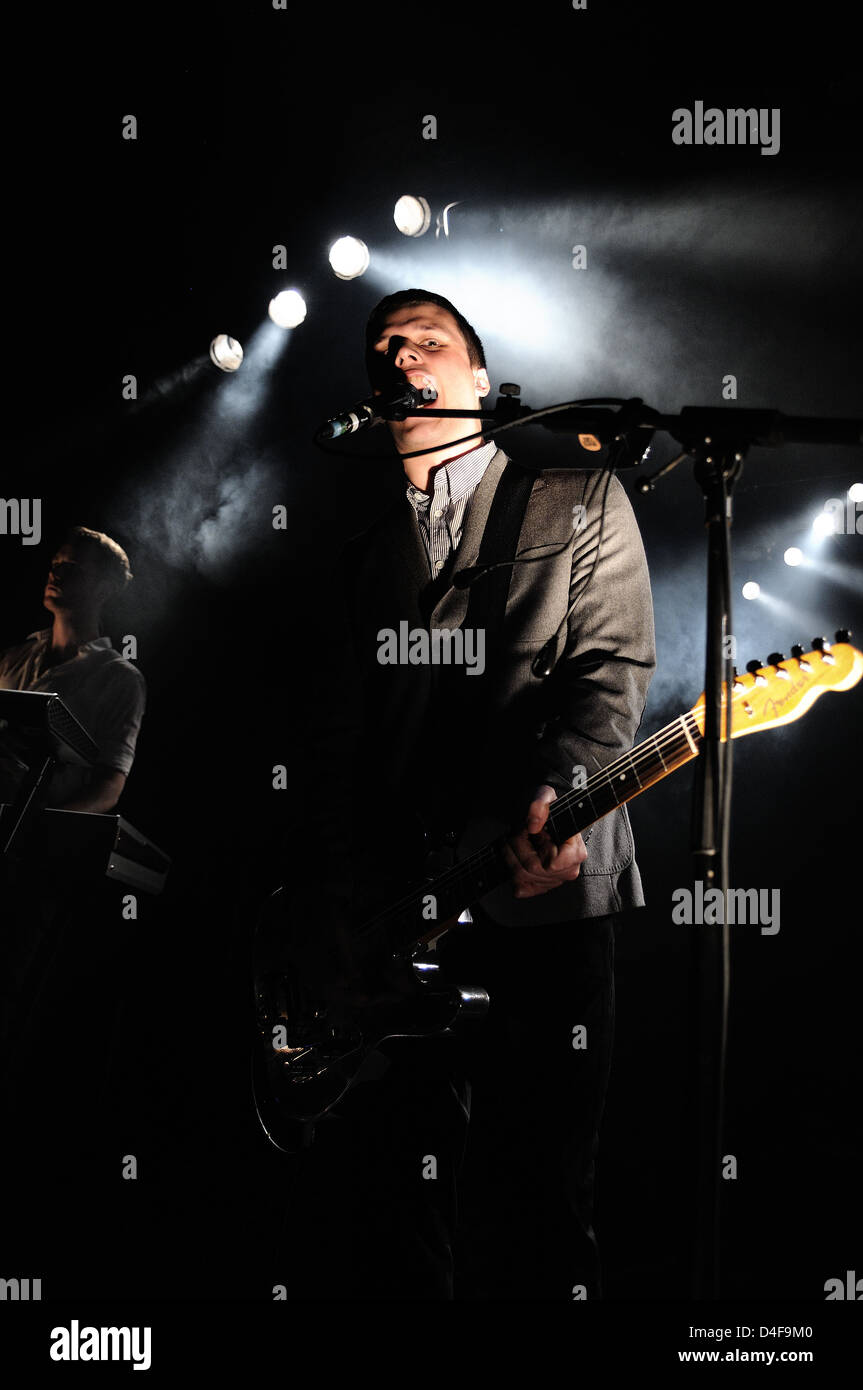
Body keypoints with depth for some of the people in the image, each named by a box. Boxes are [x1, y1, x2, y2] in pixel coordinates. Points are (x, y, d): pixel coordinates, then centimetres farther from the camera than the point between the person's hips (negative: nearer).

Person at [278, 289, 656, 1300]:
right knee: (390, 1208, 4)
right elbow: (335, 739, 14)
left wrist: (558, 797, -18)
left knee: (538, 1194, -2)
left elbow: (614, 665, 0)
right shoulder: (364, 546, 20)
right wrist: (331, 905, 3)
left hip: (543, 888, -3)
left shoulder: (578, 498, 11)